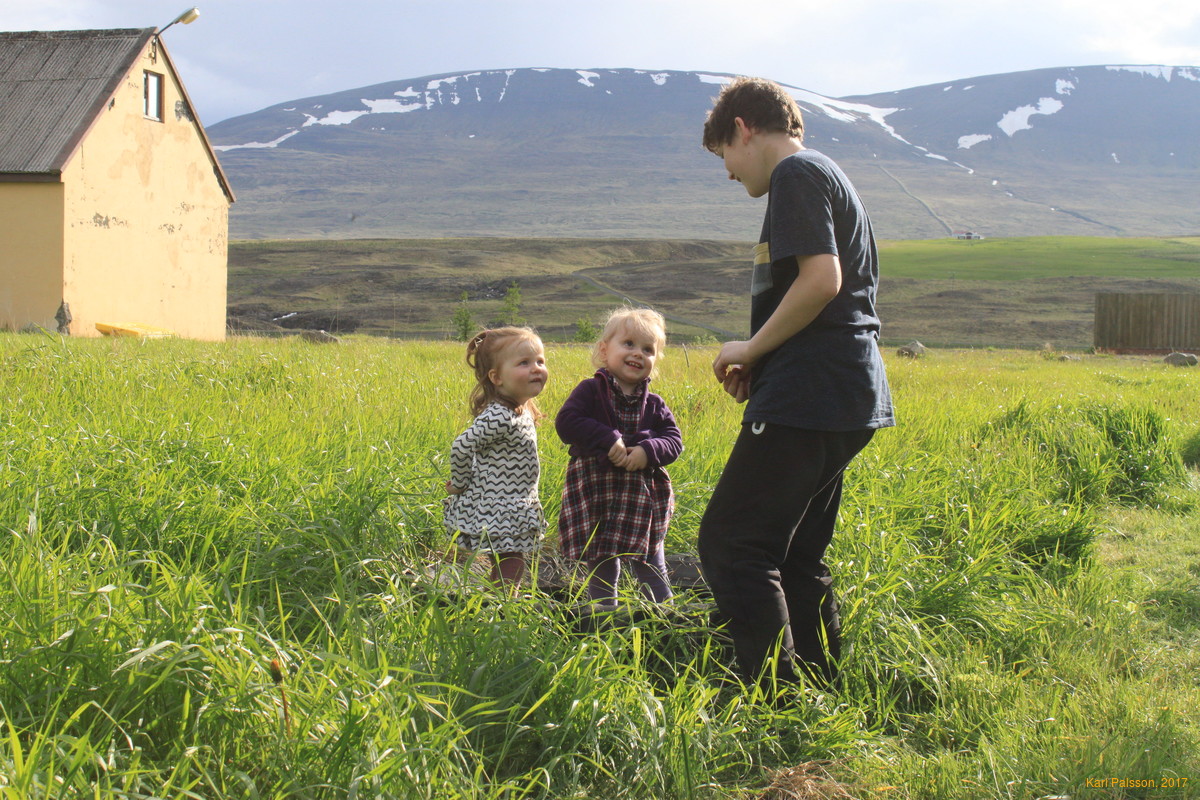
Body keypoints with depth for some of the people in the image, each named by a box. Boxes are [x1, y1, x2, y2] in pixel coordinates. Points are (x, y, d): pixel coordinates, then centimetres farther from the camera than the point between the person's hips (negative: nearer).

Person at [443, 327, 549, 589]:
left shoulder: (522, 411, 7)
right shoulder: (499, 417, -24)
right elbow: (461, 447, -22)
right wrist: (459, 485, -8)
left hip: (516, 516, 9)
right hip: (497, 517, -9)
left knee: (510, 572, 14)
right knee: (508, 576, -7)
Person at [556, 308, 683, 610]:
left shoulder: (654, 404, 5)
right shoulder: (591, 390, -5)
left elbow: (674, 440, -1)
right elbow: (566, 422, -18)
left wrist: (649, 451, -21)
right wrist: (607, 439, -25)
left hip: (643, 501, 2)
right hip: (597, 496, -2)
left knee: (652, 569, 8)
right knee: (602, 570, 10)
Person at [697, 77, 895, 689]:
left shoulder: (797, 172, -7)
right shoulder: (831, 179, 24)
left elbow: (821, 279, -20)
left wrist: (751, 349, -9)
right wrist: (762, 364, 17)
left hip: (807, 400, -10)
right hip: (848, 405, 11)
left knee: (730, 543, -10)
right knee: (798, 557, 14)